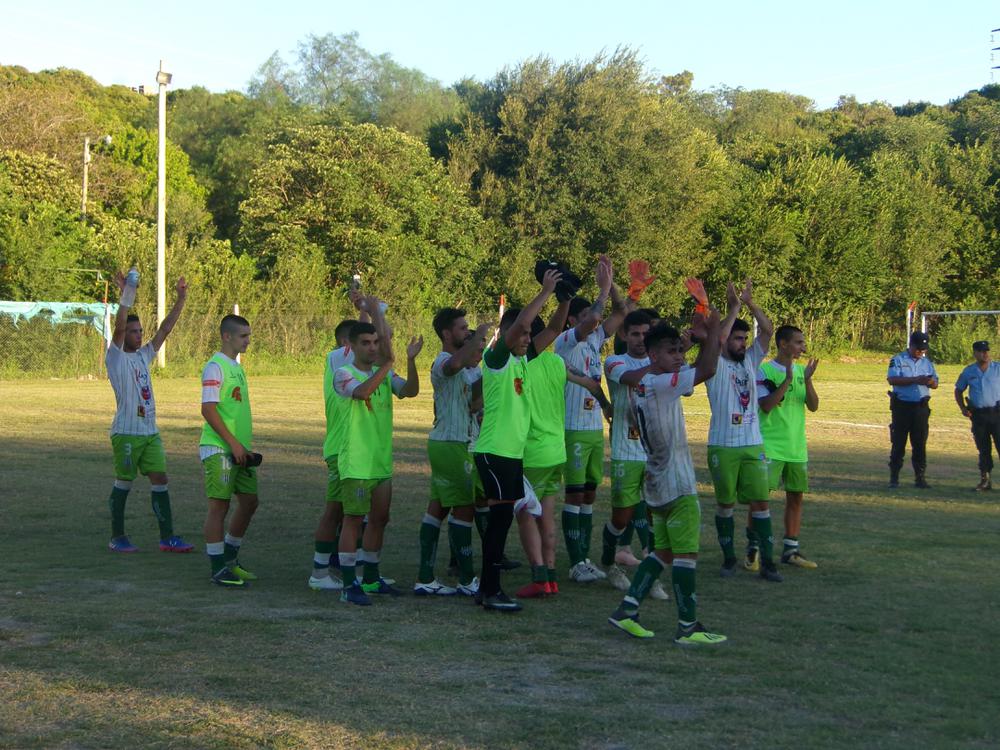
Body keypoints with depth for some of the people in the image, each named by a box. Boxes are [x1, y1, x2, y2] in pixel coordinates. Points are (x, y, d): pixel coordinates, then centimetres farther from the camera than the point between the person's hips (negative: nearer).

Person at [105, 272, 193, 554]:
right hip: (126, 432, -6)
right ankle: (117, 537, 13)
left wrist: (181, 298, 9)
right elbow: (118, 328, -20)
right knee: (123, 483, 2)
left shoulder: (144, 355, 14)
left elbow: (165, 329, 13)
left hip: (150, 432, 6)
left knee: (160, 480, 2)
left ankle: (167, 537, 2)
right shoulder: (116, 358, -5)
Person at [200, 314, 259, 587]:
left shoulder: (237, 367, 17)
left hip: (239, 449, 9)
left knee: (249, 501, 11)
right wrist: (233, 443, -20)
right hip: (219, 449, -9)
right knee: (219, 505, -4)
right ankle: (218, 569, 2)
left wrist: (246, 446, 15)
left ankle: (230, 561, 24)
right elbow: (208, 409, -19)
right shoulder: (215, 367, -11)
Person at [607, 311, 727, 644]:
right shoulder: (661, 385, -18)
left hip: (658, 486, 10)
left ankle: (627, 609, 12)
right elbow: (707, 370, -26)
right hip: (678, 487, -10)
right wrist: (713, 330, -15)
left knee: (663, 551, 16)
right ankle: (688, 627, 2)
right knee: (686, 554, -3)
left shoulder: (640, 386, 11)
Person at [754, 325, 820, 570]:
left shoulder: (801, 370, 10)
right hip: (770, 446, -6)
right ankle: (753, 550, 1)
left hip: (797, 446, 6)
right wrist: (788, 379, -23)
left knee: (796, 497, 9)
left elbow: (813, 406, 2)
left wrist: (807, 379, -13)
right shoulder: (764, 370, -7)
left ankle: (791, 550, 17)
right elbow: (766, 405, -18)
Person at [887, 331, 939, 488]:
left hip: (921, 407, 4)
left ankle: (920, 478, 8)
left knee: (920, 444, 4)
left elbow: (935, 384, 12)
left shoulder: (927, 363, 13)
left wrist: (931, 382, -13)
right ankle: (894, 477, 6)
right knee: (898, 443, 0)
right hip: (902, 406, -4)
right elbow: (892, 379, -16)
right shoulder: (898, 360, -1)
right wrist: (915, 380, -23)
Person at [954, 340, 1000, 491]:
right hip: (978, 415, 3)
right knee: (983, 449, 8)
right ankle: (985, 479, 16)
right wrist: (963, 408, 6)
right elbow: (958, 390, 19)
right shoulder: (968, 371, 8)